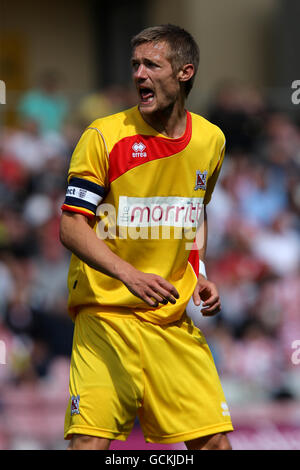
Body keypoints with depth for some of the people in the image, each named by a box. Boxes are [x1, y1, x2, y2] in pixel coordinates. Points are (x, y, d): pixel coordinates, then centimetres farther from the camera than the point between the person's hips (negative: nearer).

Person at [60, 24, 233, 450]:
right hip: (106, 312, -4)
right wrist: (129, 274, -25)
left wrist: (198, 276, 9)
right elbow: (72, 226, -11)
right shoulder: (104, 136, -8)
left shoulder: (210, 140, 7)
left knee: (214, 440, -3)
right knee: (91, 439, -16)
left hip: (175, 318, 4)